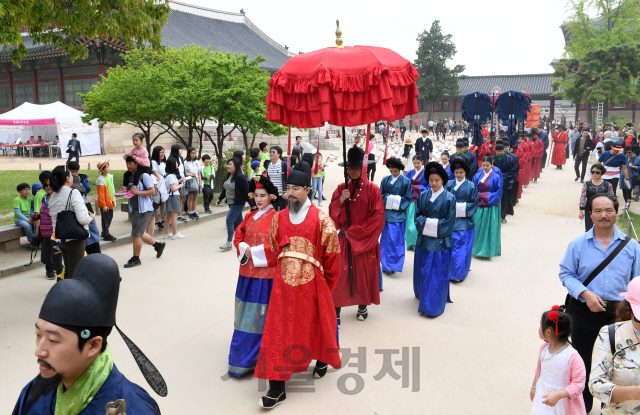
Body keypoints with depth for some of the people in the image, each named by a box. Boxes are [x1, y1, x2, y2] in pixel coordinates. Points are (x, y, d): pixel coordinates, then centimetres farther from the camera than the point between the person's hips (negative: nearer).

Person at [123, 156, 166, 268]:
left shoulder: (144, 176, -11)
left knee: (136, 234, -7)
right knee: (140, 234, 17)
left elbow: (153, 191, -16)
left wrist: (138, 192, -23)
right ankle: (158, 245, 36)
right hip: (135, 209, 9)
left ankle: (136, 259, 5)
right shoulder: (129, 176, 12)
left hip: (144, 209, -9)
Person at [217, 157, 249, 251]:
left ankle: (229, 243, -1)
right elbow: (225, 189, 19)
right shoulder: (228, 176, 7)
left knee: (229, 221, -10)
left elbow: (247, 191, -18)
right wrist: (220, 198, 21)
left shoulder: (240, 177, -19)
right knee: (239, 221, 17)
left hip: (238, 204, -9)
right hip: (231, 203, 9)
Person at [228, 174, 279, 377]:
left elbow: (277, 245, -15)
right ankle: (245, 355, 25)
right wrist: (244, 249, -6)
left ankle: (258, 358, 11)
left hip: (266, 272, -6)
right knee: (247, 315, 12)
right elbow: (238, 237, 14)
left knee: (262, 314, 0)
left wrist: (256, 251, -16)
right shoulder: (249, 216, 12)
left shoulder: (276, 218, -8)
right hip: (247, 271, 6)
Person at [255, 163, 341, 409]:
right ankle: (277, 389, 9)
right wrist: (284, 273, 13)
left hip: (311, 284, -3)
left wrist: (325, 285, 4)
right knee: (278, 332, 1)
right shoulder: (278, 218, 3)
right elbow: (274, 250, 12)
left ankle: (322, 360, 48)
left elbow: (332, 255, -3)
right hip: (283, 284, 3)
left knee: (316, 325, 17)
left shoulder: (321, 220, -9)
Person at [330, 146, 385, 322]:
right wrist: (341, 200, -16)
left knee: (364, 271, 7)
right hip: (345, 238, 2)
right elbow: (332, 212, 3)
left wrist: (357, 230, -11)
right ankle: (336, 310, 1)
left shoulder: (372, 189, -4)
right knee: (340, 272, -3)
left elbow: (378, 216, -7)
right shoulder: (341, 188, 6)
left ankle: (363, 306, 25)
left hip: (365, 239, -2)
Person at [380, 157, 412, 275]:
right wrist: (388, 198, -10)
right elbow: (381, 194, 8)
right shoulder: (385, 180, 5)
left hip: (399, 214, -3)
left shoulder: (406, 181, -2)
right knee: (385, 238, 6)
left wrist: (398, 201, -11)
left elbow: (408, 198, 1)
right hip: (386, 213, 3)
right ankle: (386, 264, 19)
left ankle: (392, 265, 0)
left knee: (395, 240, -5)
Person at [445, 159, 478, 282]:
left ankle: (459, 273, 4)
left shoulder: (471, 186, 2)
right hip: (451, 220, 2)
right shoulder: (449, 184, 6)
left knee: (462, 247, -2)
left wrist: (463, 208, -11)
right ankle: (451, 271, 15)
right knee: (451, 246, 3)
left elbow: (474, 203, 2)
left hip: (465, 221, -1)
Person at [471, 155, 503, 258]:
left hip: (491, 207, -3)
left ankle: (488, 250, 5)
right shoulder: (477, 176, 7)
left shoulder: (496, 177, -4)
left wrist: (482, 195, -10)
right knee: (478, 227, 3)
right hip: (479, 206, 3)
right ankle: (477, 249, 15)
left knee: (490, 228, -1)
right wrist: (477, 196, -8)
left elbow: (498, 193, -5)